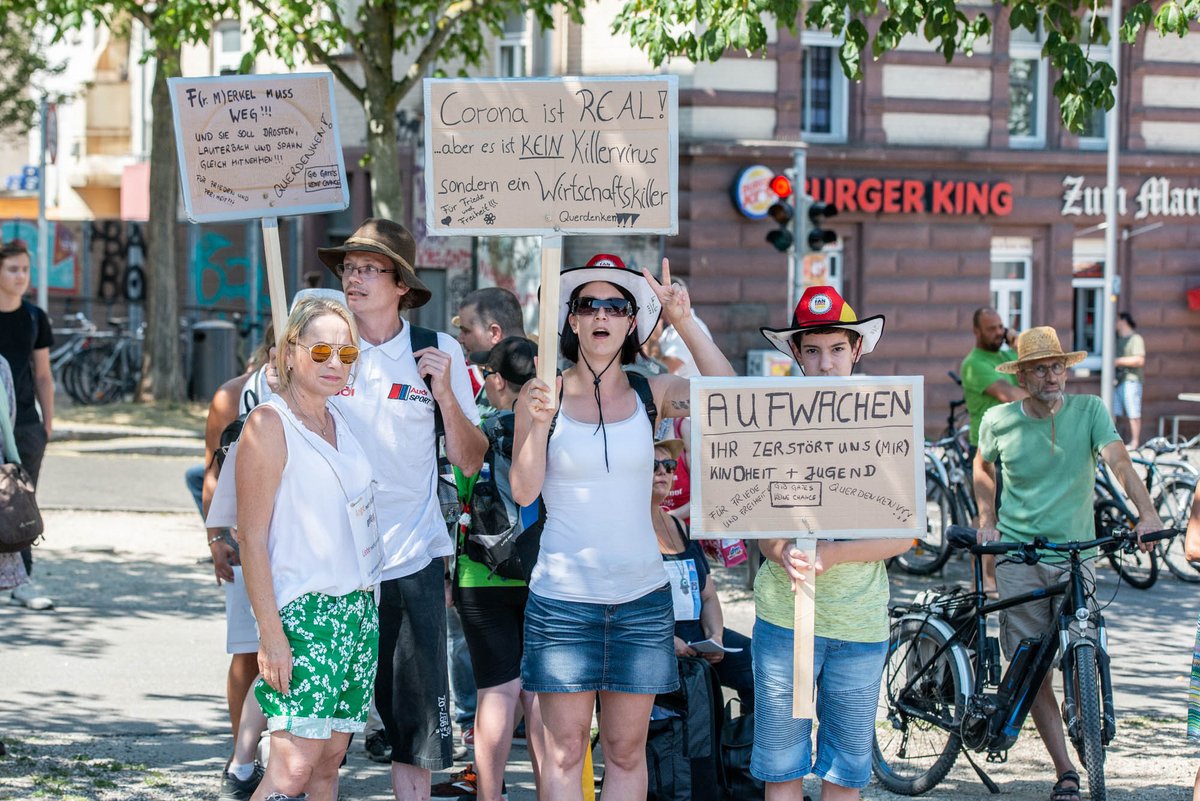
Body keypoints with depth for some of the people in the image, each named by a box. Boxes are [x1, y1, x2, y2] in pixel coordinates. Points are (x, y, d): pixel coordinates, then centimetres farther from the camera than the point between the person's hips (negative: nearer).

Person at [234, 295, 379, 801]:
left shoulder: (341, 423, 14)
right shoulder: (269, 424, -8)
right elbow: (252, 538, -12)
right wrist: (271, 633, -18)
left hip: (357, 607, 7)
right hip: (302, 610, -7)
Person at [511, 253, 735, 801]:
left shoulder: (651, 393, 4)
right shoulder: (543, 395, 0)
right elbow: (523, 491, -8)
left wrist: (684, 322, -17)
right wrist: (539, 423, -22)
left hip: (641, 596, 2)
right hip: (563, 596, -2)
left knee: (626, 751, 8)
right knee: (564, 750, 1)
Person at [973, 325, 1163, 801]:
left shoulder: (1088, 410, -3)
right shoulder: (999, 420, 1)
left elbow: (1119, 461, -16)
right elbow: (982, 466, 21)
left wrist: (1147, 513, -32)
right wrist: (986, 518, 7)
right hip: (1017, 554, 0)